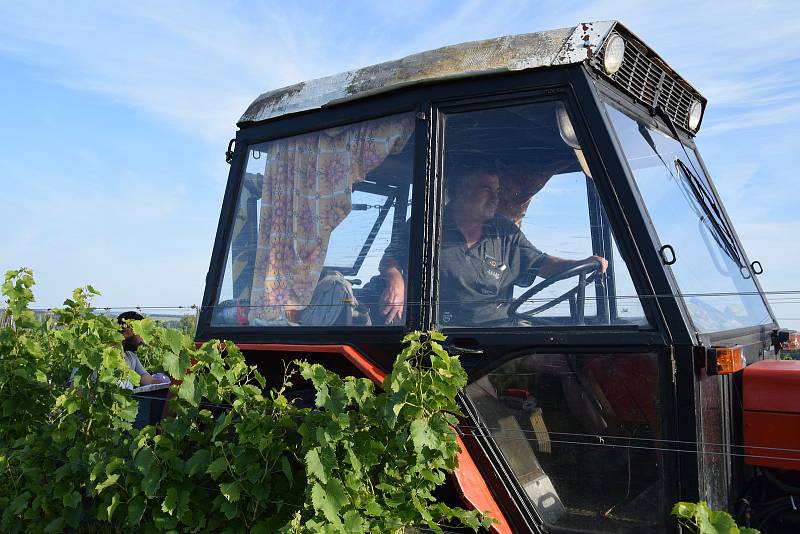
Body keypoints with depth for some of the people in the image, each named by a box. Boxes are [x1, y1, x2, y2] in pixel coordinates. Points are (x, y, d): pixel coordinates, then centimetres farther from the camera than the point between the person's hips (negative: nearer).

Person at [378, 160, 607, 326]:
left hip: (496, 325, 3)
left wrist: (581, 264, -2)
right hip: (440, 328, -2)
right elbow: (390, 259, 8)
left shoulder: (505, 232, 15)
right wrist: (395, 280, -17)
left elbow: (540, 263, 17)